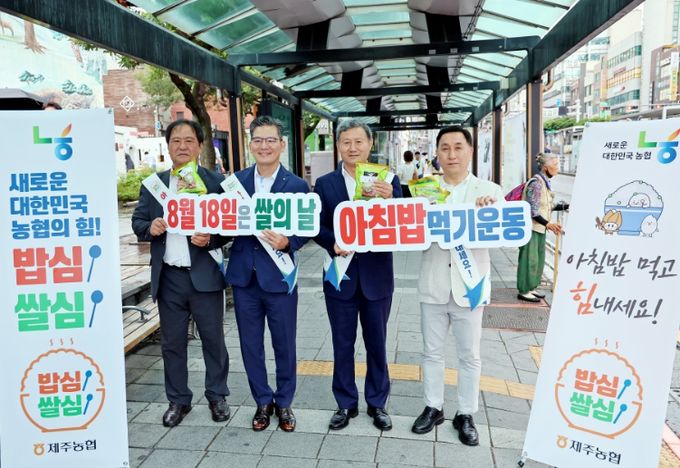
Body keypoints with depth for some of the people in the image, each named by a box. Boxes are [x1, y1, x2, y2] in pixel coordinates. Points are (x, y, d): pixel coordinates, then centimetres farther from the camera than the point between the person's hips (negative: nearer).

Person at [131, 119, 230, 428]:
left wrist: (210, 239, -21)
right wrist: (149, 228, -12)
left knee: (213, 339, 9)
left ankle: (217, 396, 28)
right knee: (172, 342, 13)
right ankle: (178, 400, 29)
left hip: (205, 274, -3)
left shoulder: (216, 182, -2)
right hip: (168, 276, 3)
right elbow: (137, 221, 10)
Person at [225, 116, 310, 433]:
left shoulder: (297, 186, -5)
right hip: (244, 275, 3)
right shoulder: (235, 181, 4)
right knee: (250, 344, 14)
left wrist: (287, 242, -23)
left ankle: (284, 402, 32)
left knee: (284, 344, 11)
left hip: (279, 276, -2)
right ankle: (263, 401, 33)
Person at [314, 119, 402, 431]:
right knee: (342, 345, 13)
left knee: (376, 344, 14)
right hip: (340, 275, 1)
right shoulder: (325, 183, 1)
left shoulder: (388, 181, -2)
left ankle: (377, 403, 32)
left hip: (377, 276, 0)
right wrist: (333, 243, -21)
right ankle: (346, 404, 30)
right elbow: (317, 227, 0)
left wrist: (390, 199, -28)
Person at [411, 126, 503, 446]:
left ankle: (465, 414, 28)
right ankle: (433, 407, 31)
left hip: (469, 286, -1)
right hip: (433, 285, 2)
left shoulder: (489, 192, -2)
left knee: (469, 355, 11)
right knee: (431, 351, 14)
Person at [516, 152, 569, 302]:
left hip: (540, 228, 10)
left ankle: (532, 287, 26)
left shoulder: (545, 182, 10)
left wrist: (567, 206, 12)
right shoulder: (536, 183, -19)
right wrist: (548, 224, -25)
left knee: (539, 258, 15)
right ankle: (524, 291, 6)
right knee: (530, 258, -3)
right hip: (531, 227, -10)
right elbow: (532, 210, -21)